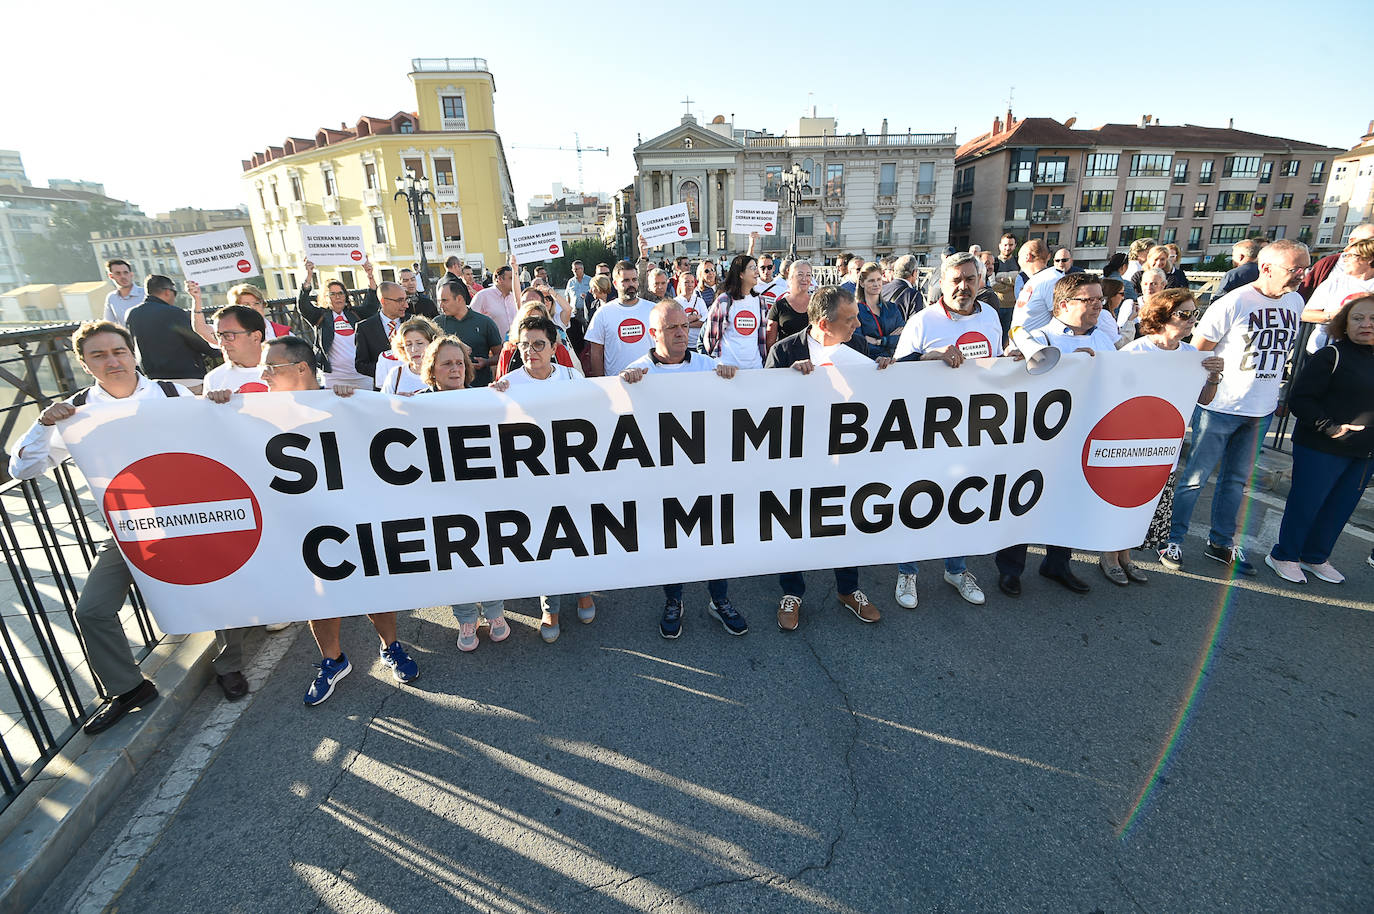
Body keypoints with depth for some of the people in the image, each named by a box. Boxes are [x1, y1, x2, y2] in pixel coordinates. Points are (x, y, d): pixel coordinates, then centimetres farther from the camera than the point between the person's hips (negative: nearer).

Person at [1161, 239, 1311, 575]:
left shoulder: (1295, 302, 7)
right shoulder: (1234, 303, -13)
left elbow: (1281, 349, 19)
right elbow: (1197, 351, -9)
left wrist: (1274, 392, 17)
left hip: (1261, 411, 6)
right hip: (1220, 407, -6)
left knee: (1237, 479, 14)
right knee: (1195, 477, 0)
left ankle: (1221, 542, 26)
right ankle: (1173, 541, 11)